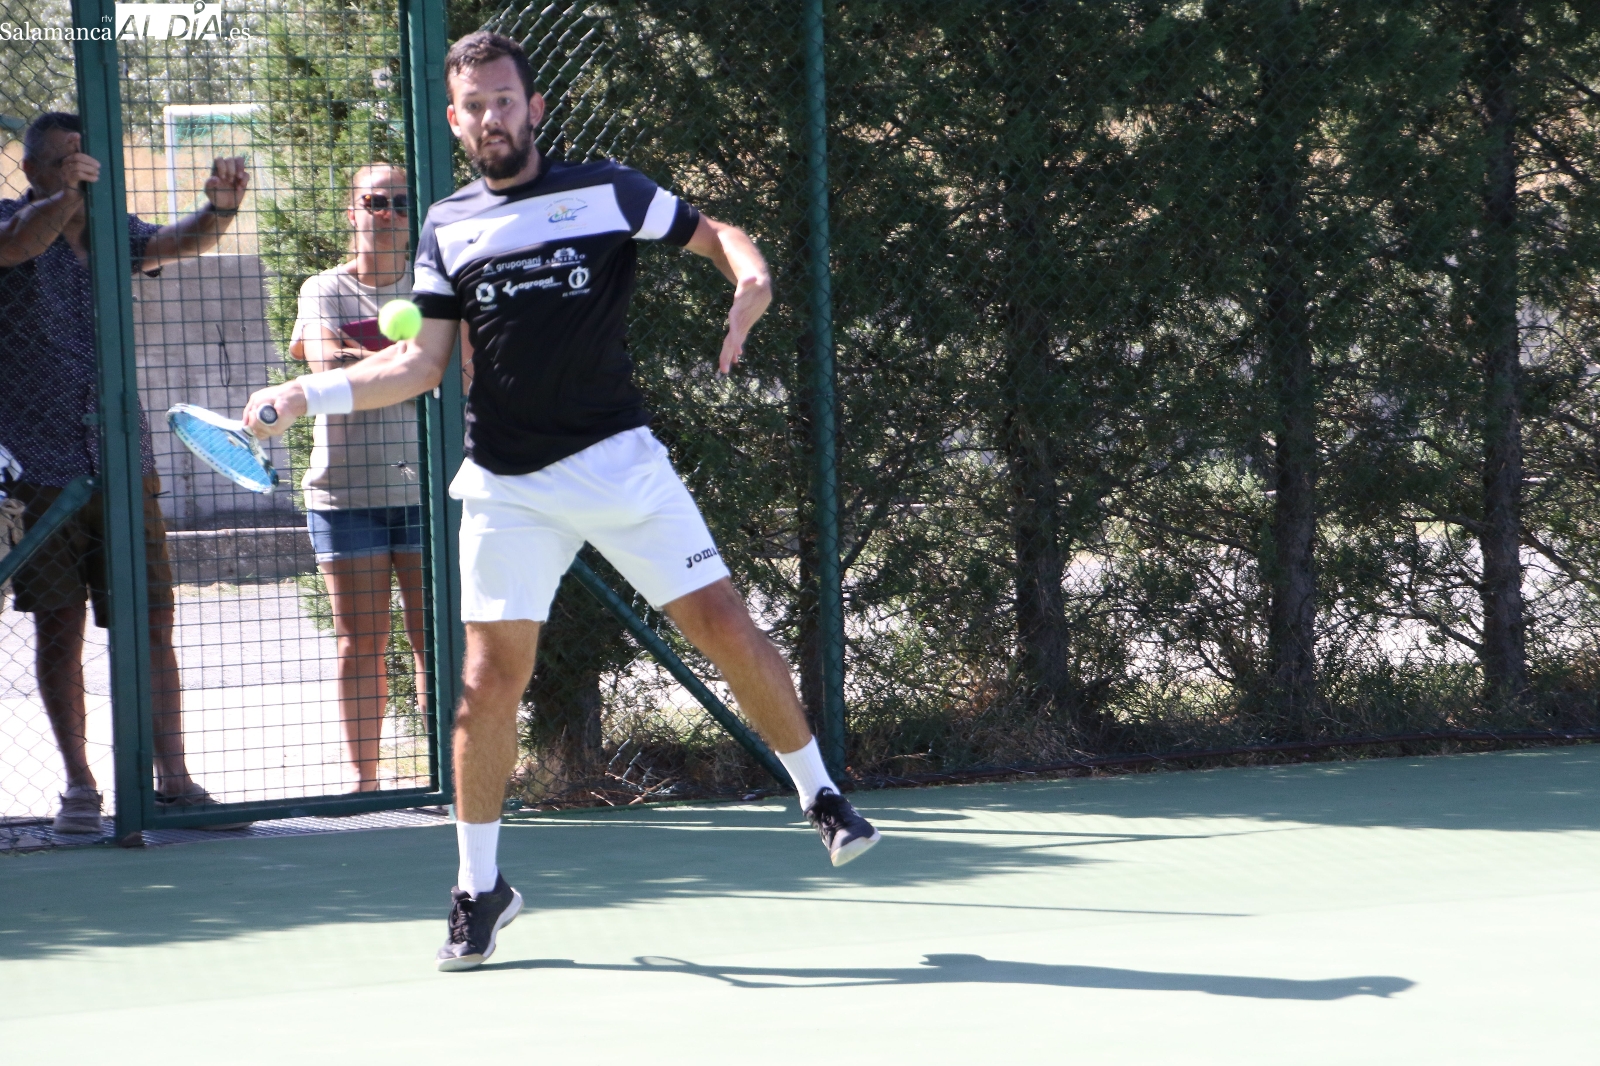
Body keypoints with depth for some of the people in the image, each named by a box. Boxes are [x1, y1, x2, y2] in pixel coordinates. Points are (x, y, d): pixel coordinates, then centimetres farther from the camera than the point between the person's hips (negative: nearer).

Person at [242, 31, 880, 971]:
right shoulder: (449, 230, 9)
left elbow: (716, 234, 10)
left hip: (620, 462, -1)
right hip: (508, 488, 1)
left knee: (727, 627, -5)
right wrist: (307, 394, -2)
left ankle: (822, 796, 15)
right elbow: (423, 364, 8)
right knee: (490, 679, -5)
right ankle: (480, 887, 9)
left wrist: (751, 276, -13)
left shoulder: (604, 191, 2)